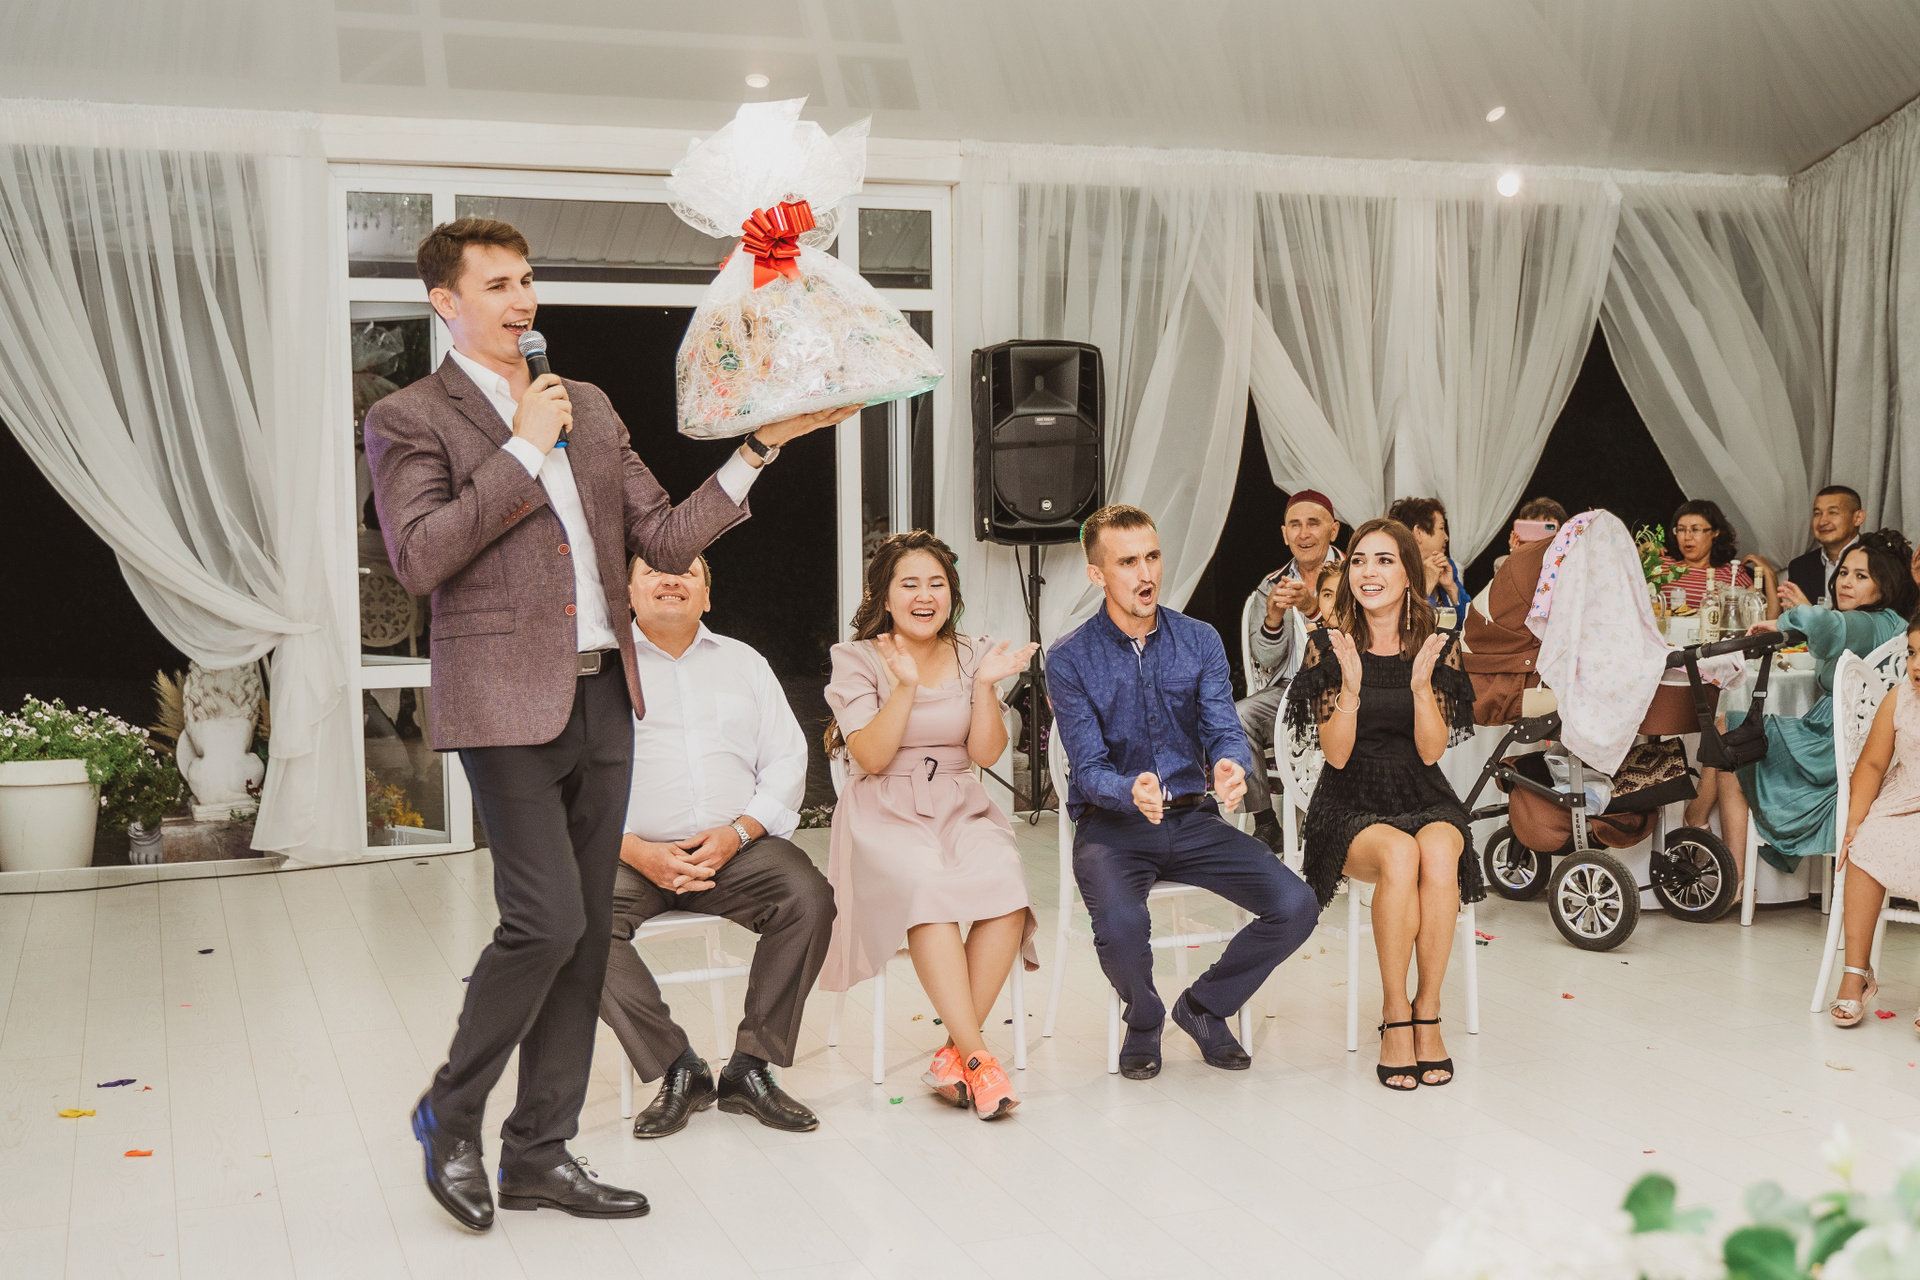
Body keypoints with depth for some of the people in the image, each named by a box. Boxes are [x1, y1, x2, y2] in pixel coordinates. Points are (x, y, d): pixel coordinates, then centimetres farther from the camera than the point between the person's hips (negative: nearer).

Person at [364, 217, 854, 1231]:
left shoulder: (588, 407, 18)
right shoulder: (409, 418, -1)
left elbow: (666, 539, 14)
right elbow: (418, 558, -15)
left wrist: (759, 446, 5)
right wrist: (522, 449, -12)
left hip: (602, 698, 6)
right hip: (508, 702, -6)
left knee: (586, 932, 8)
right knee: (546, 920, -14)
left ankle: (540, 1153, 19)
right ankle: (451, 1113, 10)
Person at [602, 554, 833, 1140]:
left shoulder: (743, 662, 18)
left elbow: (786, 760, 10)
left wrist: (737, 833, -8)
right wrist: (635, 850, -14)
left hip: (737, 847, 2)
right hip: (632, 853, -1)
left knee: (809, 896, -27)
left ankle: (750, 1067, -15)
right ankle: (678, 1070, -19)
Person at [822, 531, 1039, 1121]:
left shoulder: (972, 655, 13)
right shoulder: (857, 659, 4)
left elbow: (986, 753, 4)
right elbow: (871, 757, -7)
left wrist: (986, 685, -10)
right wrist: (904, 685, -17)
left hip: (960, 809, 3)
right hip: (885, 814, -3)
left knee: (1005, 888, -29)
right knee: (929, 890, -34)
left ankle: (954, 1053, -20)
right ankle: (977, 1057, -30)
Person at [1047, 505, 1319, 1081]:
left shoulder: (1200, 641, 4)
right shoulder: (1069, 658, -6)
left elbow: (1224, 730, -5)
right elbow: (1089, 768, -12)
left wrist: (1231, 767, -31)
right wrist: (1132, 792, -35)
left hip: (1192, 818, 4)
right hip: (1111, 824, -3)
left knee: (1295, 907, -17)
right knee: (1121, 925, -34)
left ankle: (1203, 1006, 11)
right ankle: (1143, 1022, 2)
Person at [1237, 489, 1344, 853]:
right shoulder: (1272, 585, 15)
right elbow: (1267, 658, 5)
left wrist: (1312, 607, -30)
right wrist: (1273, 615, -17)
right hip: (1286, 689, 4)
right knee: (1236, 718, -25)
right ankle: (1265, 824, -15)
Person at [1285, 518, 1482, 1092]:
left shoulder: (1438, 648, 4)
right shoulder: (1329, 647, 0)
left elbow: (1431, 751, -2)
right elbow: (1336, 754, -6)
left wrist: (1421, 684, -17)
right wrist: (1351, 685, -20)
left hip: (1424, 800, 2)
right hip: (1351, 807, -1)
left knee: (1437, 853, -34)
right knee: (1399, 856, -35)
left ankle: (1427, 1011, -21)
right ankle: (1395, 1015, -23)